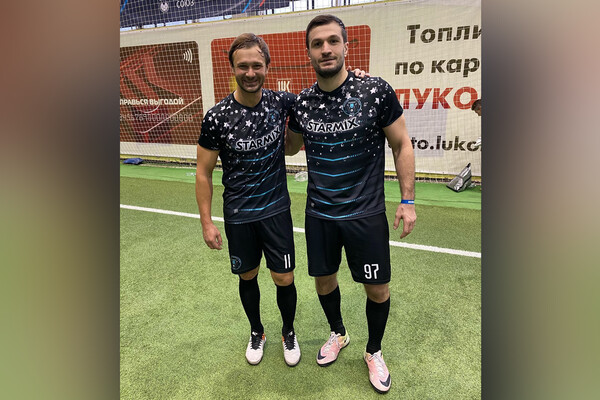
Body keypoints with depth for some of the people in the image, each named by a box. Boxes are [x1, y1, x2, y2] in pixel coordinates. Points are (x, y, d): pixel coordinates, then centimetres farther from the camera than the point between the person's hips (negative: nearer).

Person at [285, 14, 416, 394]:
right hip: (319, 213, 3)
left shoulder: (377, 91, -11)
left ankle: (374, 352, 38)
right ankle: (338, 334, 47)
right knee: (324, 279, 16)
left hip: (366, 213, -2)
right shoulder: (302, 102, -1)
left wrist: (408, 200, -4)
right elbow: (292, 146, 17)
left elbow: (402, 144, -2)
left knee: (378, 290, 8)